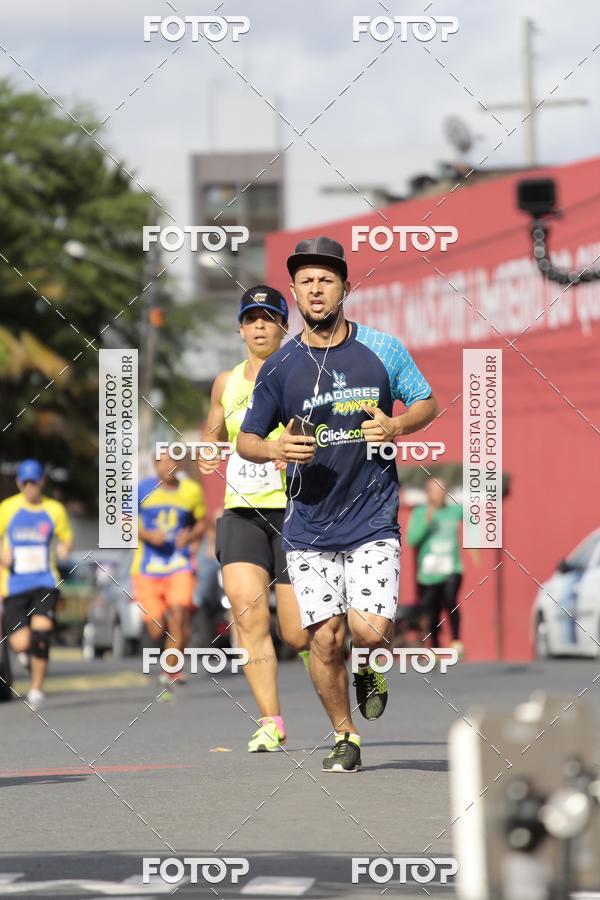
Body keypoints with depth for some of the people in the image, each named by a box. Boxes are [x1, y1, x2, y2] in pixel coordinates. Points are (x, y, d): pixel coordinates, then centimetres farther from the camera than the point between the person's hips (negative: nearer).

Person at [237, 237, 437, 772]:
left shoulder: (383, 349, 0)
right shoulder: (281, 366, 1)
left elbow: (427, 402, 13)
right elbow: (245, 440, 8)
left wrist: (397, 426, -9)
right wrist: (275, 450, -14)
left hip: (373, 522, -1)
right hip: (308, 528, 1)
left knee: (369, 631, -15)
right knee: (325, 639, -2)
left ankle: (370, 668, 22)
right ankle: (345, 738, 19)